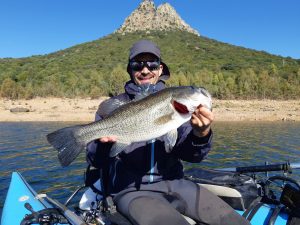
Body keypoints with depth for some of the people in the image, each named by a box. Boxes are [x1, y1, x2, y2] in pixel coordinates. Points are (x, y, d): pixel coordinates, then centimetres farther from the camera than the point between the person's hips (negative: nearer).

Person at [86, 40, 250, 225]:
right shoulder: (112, 106, 1)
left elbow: (189, 155, -1)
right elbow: (96, 162, -1)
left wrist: (200, 135, -23)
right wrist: (103, 142, -24)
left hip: (174, 183, 4)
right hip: (132, 189, -3)